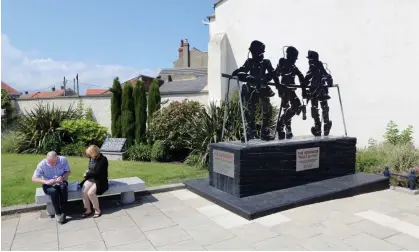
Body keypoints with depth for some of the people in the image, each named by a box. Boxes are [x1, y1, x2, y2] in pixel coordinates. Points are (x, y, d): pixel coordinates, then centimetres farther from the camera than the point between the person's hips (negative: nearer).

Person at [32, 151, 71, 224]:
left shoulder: (63, 160, -12)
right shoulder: (42, 164, -15)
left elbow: (68, 171, 0)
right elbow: (34, 178, -14)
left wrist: (63, 177, -23)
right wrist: (46, 182, -32)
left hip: (61, 182, 1)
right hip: (48, 185, -1)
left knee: (63, 187, -35)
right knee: (54, 191, -36)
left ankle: (63, 212, -25)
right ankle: (57, 213, -19)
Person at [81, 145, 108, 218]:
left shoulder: (103, 159, -17)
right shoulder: (91, 159, 6)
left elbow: (97, 172, -20)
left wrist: (87, 174, -9)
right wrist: (88, 172, -1)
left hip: (100, 181, -6)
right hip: (91, 179, 7)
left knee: (90, 193, -27)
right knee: (83, 192, -20)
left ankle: (97, 210, -9)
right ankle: (88, 210, -5)